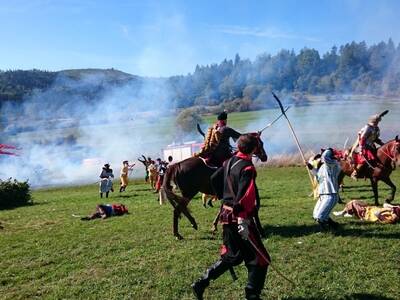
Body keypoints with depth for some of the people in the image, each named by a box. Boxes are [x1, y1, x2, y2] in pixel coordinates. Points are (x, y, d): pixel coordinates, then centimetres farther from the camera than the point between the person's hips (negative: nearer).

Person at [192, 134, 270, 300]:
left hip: (226, 214, 9)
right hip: (239, 218, -9)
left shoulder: (230, 162, 8)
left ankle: (201, 283, 20)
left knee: (232, 256, 22)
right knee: (259, 259, 4)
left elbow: (214, 179, 19)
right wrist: (243, 221, -29)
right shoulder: (247, 168, -17)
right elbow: (244, 196, -27)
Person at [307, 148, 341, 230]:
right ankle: (333, 224, 35)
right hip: (322, 195, 10)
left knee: (319, 217, -14)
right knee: (316, 216, 18)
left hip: (330, 196, -10)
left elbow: (325, 156, -34)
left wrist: (328, 151, -12)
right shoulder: (323, 166, 13)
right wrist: (312, 169, 19)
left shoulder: (333, 164, -14)